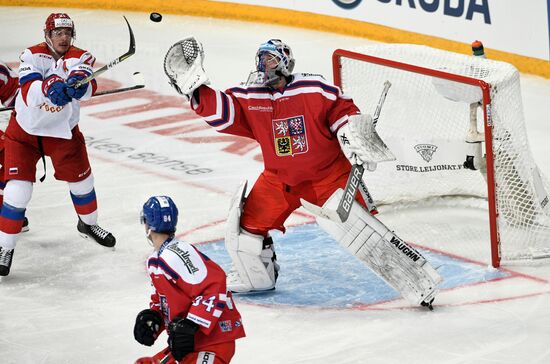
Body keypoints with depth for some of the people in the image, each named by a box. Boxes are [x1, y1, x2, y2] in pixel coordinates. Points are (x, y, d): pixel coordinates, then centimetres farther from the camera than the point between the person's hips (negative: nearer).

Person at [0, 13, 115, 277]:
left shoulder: (80, 58, -12)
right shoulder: (32, 55, -16)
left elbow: (88, 87, -31)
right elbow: (29, 91, -33)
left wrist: (79, 84, -55)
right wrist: (49, 87, -54)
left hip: (63, 131, 3)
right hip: (25, 130, -3)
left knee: (81, 179, 17)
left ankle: (88, 224, 46)